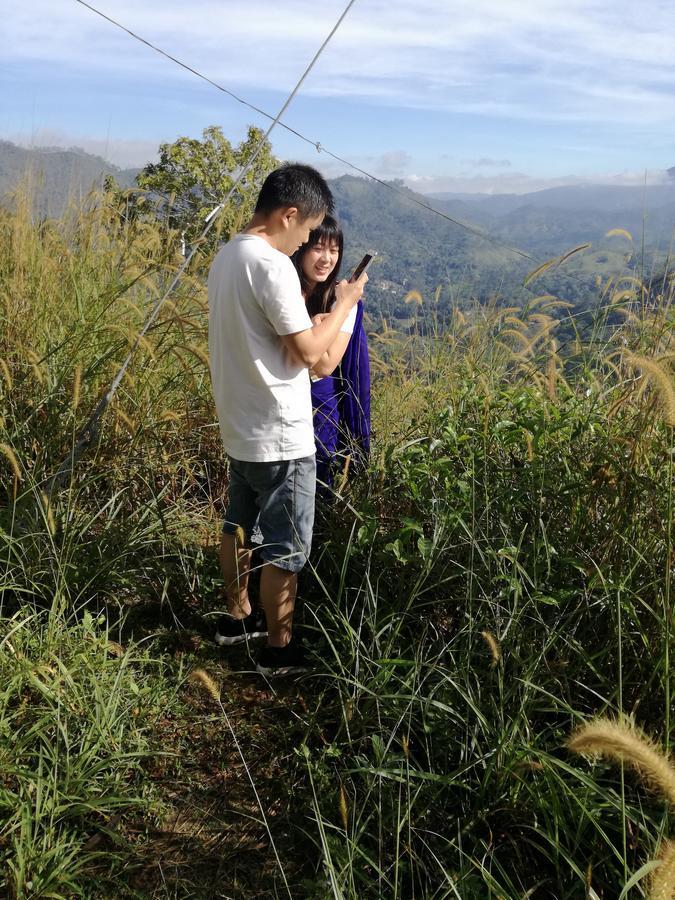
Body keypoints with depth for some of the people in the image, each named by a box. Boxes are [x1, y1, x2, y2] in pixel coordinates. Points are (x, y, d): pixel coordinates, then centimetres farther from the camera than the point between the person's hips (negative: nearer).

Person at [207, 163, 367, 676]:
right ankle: (279, 650, 18)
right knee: (286, 547, 4)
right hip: (280, 437, -10)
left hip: (241, 427, 10)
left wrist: (305, 306, 11)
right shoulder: (273, 265, -22)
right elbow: (309, 352, -20)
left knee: (239, 525, 22)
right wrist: (344, 305, -7)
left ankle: (237, 617, 39)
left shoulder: (227, 257, 8)